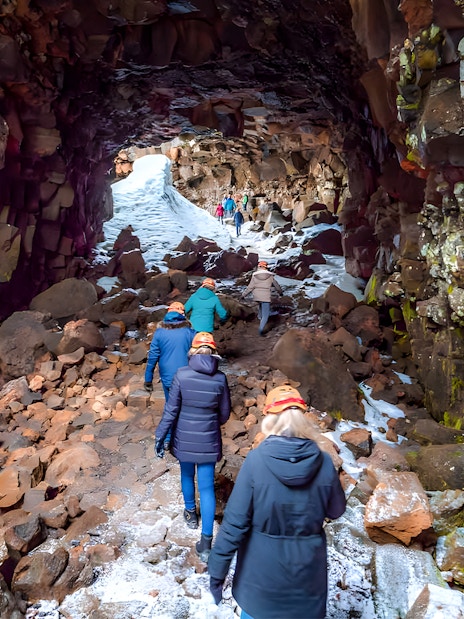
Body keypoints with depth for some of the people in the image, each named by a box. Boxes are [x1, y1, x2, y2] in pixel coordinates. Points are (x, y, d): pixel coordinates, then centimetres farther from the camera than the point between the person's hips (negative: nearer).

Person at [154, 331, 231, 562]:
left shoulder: (182, 374, -14)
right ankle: (206, 540, 3)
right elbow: (224, 413, 1)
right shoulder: (220, 378, -9)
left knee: (187, 475, 25)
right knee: (207, 487, 5)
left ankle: (190, 513, 46)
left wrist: (160, 436, -2)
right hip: (208, 440, 0)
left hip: (184, 438, 0)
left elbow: (171, 409, -12)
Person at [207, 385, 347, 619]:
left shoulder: (256, 460, -20)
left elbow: (235, 520, -18)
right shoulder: (323, 462, -14)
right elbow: (336, 510, 2)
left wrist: (218, 569, -8)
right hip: (307, 566, 1)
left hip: (262, 568, -1)